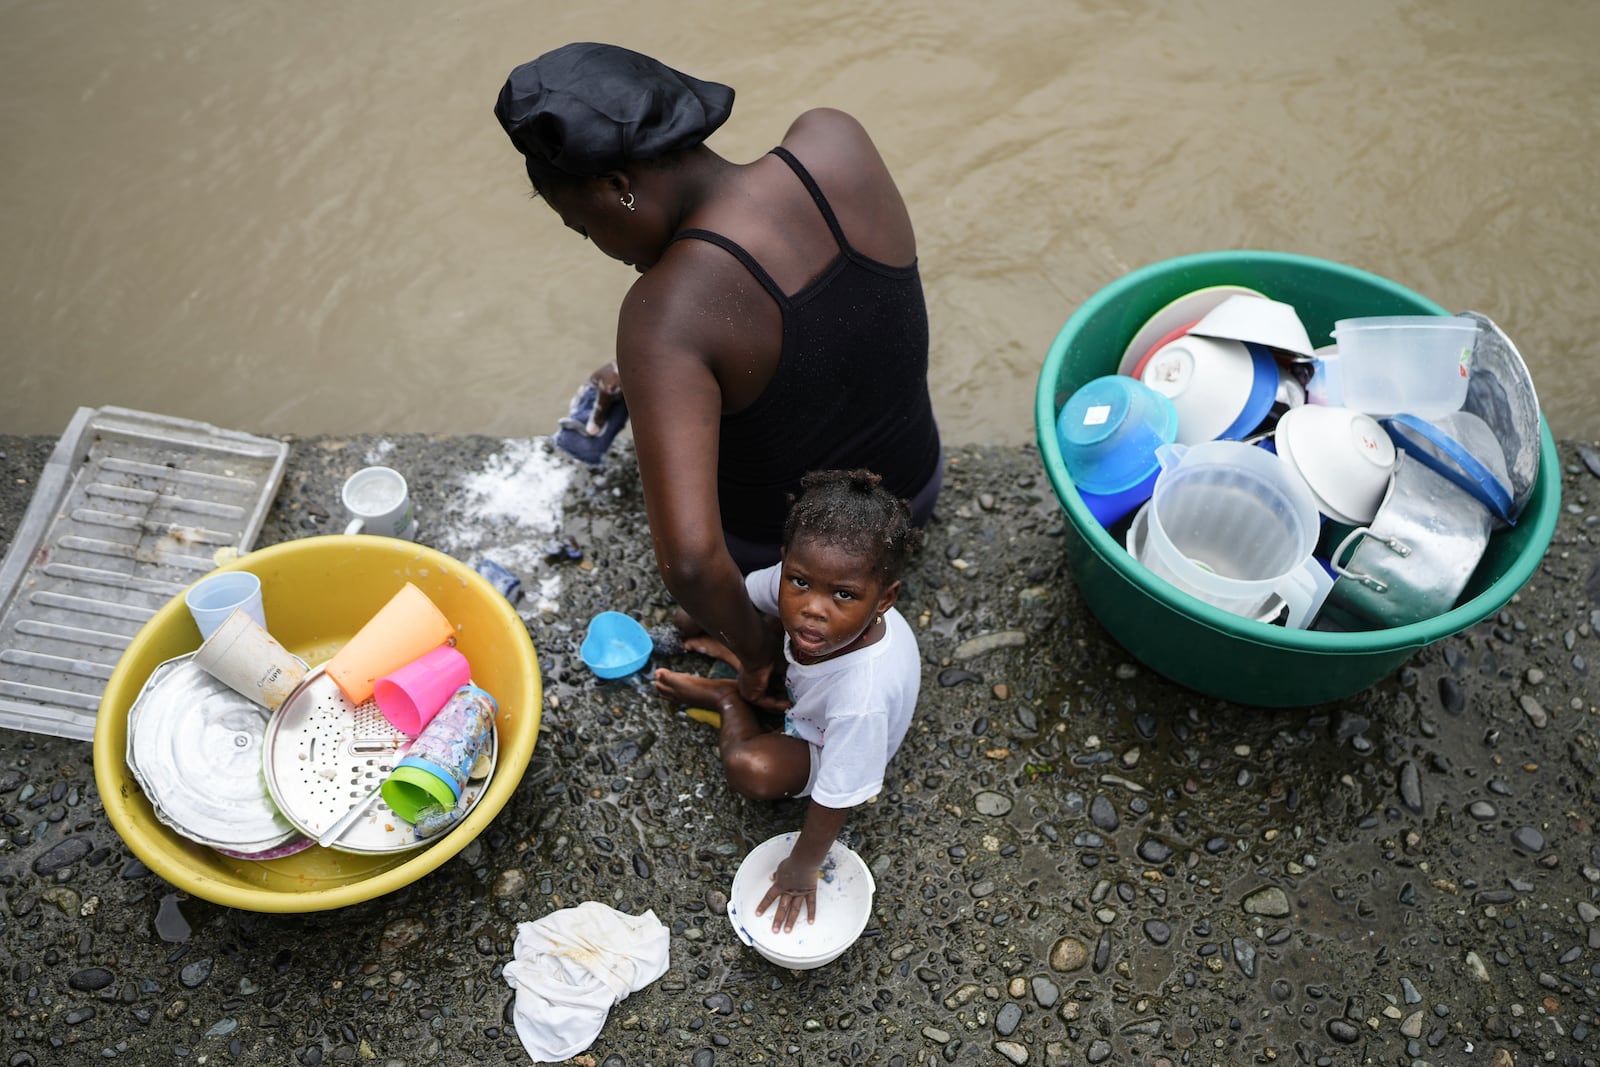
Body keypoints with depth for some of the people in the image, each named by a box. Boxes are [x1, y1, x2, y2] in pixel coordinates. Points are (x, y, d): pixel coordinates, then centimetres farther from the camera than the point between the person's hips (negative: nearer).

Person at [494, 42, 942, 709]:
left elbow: (688, 559, -42)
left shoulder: (666, 313, -35)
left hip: (779, 547, -4)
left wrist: (756, 653, -23)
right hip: (913, 488, 4)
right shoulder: (834, 140, -20)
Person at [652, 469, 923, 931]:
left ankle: (727, 699, 1)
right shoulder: (798, 581, -35)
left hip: (826, 749, -5)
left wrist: (799, 870, -19)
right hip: (798, 685, 5)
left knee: (753, 770, -30)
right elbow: (744, 594, -8)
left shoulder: (863, 698, -48)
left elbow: (835, 802, -33)